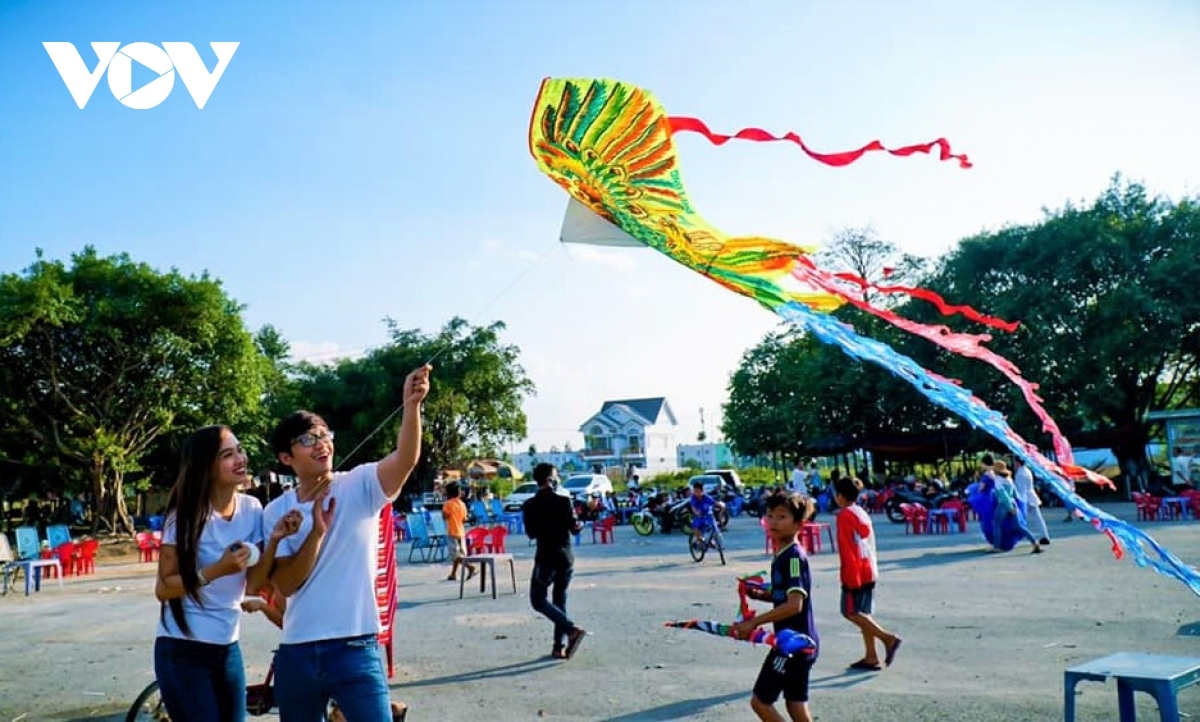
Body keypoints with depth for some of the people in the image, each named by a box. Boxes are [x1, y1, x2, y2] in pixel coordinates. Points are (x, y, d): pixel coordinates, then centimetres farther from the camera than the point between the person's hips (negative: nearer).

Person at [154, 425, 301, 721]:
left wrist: (274, 541, -16)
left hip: (227, 648, 5)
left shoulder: (252, 509, -1)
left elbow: (252, 585, -1)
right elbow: (163, 588, -12)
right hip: (183, 651, -5)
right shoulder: (187, 516, -14)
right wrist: (218, 569, -24)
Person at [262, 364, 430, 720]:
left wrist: (412, 404, -41)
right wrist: (317, 531, -18)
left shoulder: (360, 486, -4)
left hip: (355, 649, -3)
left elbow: (405, 459, -25)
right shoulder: (276, 512, 4)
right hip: (296, 654, 4)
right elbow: (285, 585, -5)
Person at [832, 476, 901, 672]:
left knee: (851, 612, -4)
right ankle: (871, 657, 10)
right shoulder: (862, 513, 14)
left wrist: (850, 576, -19)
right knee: (863, 613, 11)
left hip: (855, 572, -9)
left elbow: (847, 548, -17)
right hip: (870, 570, 9)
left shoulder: (844, 515, -12)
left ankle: (888, 638, -15)